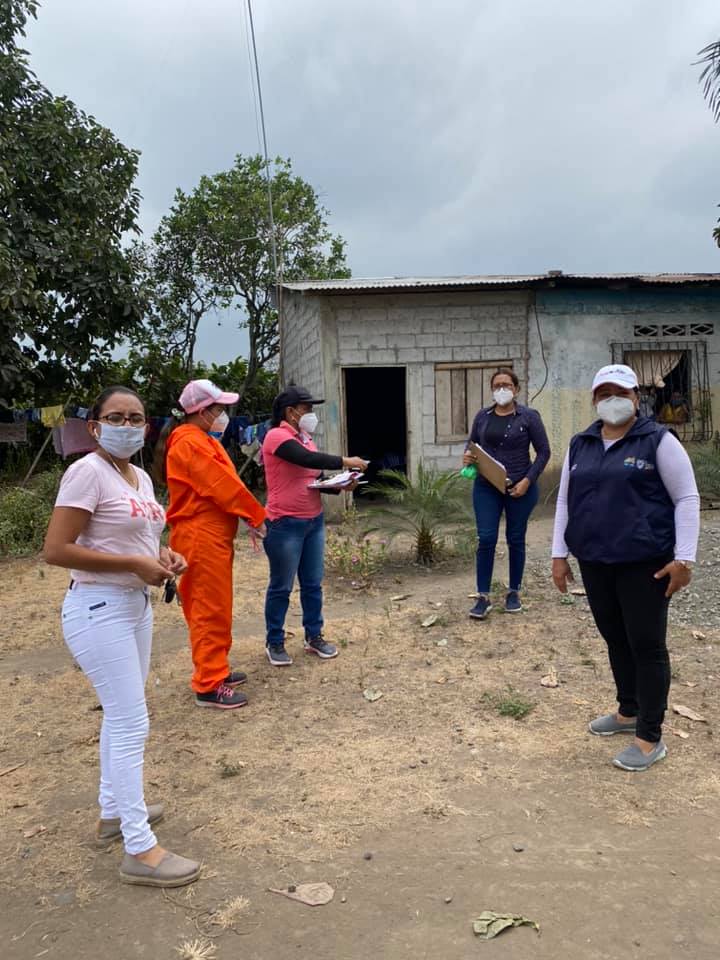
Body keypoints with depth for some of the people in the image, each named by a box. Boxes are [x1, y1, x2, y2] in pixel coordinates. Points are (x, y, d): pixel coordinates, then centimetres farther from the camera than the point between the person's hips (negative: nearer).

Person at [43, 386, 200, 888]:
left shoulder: (141, 477, 9)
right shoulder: (87, 472, -16)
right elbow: (56, 550, -22)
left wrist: (162, 554, 1)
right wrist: (135, 564, -21)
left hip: (136, 604, 9)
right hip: (99, 609, -9)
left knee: (121, 716, 20)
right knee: (132, 724, -4)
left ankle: (113, 812, 38)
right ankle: (140, 850, 8)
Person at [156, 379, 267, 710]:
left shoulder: (201, 440, 16)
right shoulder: (190, 443, -17)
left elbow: (223, 483, 15)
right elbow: (223, 486, -19)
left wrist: (249, 517, 7)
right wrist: (255, 516, -8)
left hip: (211, 535, 11)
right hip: (202, 538, -11)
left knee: (214, 607, 17)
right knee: (211, 610, -5)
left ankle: (215, 669, 29)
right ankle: (209, 686, 3)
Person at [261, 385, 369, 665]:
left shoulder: (305, 438, 13)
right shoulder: (277, 436, -13)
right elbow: (308, 459, -27)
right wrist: (344, 462, -19)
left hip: (314, 521, 8)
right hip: (286, 524, -8)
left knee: (312, 584, 14)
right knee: (281, 587, 4)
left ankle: (314, 636, 27)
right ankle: (274, 642, 18)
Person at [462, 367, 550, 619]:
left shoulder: (529, 417, -5)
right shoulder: (483, 416, 5)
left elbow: (543, 452, -3)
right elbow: (472, 443, 16)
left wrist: (528, 480, -12)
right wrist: (467, 455, -7)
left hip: (519, 488, -2)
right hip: (486, 487, 2)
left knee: (515, 540, 9)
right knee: (486, 540, -4)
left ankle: (514, 593, 24)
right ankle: (483, 597, 4)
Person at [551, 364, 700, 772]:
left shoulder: (658, 440, -6)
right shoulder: (580, 445, 9)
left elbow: (687, 499, -7)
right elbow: (565, 502, 13)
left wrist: (684, 558, -13)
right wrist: (560, 554, 9)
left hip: (644, 563, -5)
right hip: (594, 562, 5)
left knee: (647, 645, 1)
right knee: (615, 639, 16)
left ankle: (651, 738, 12)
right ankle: (629, 711, 35)